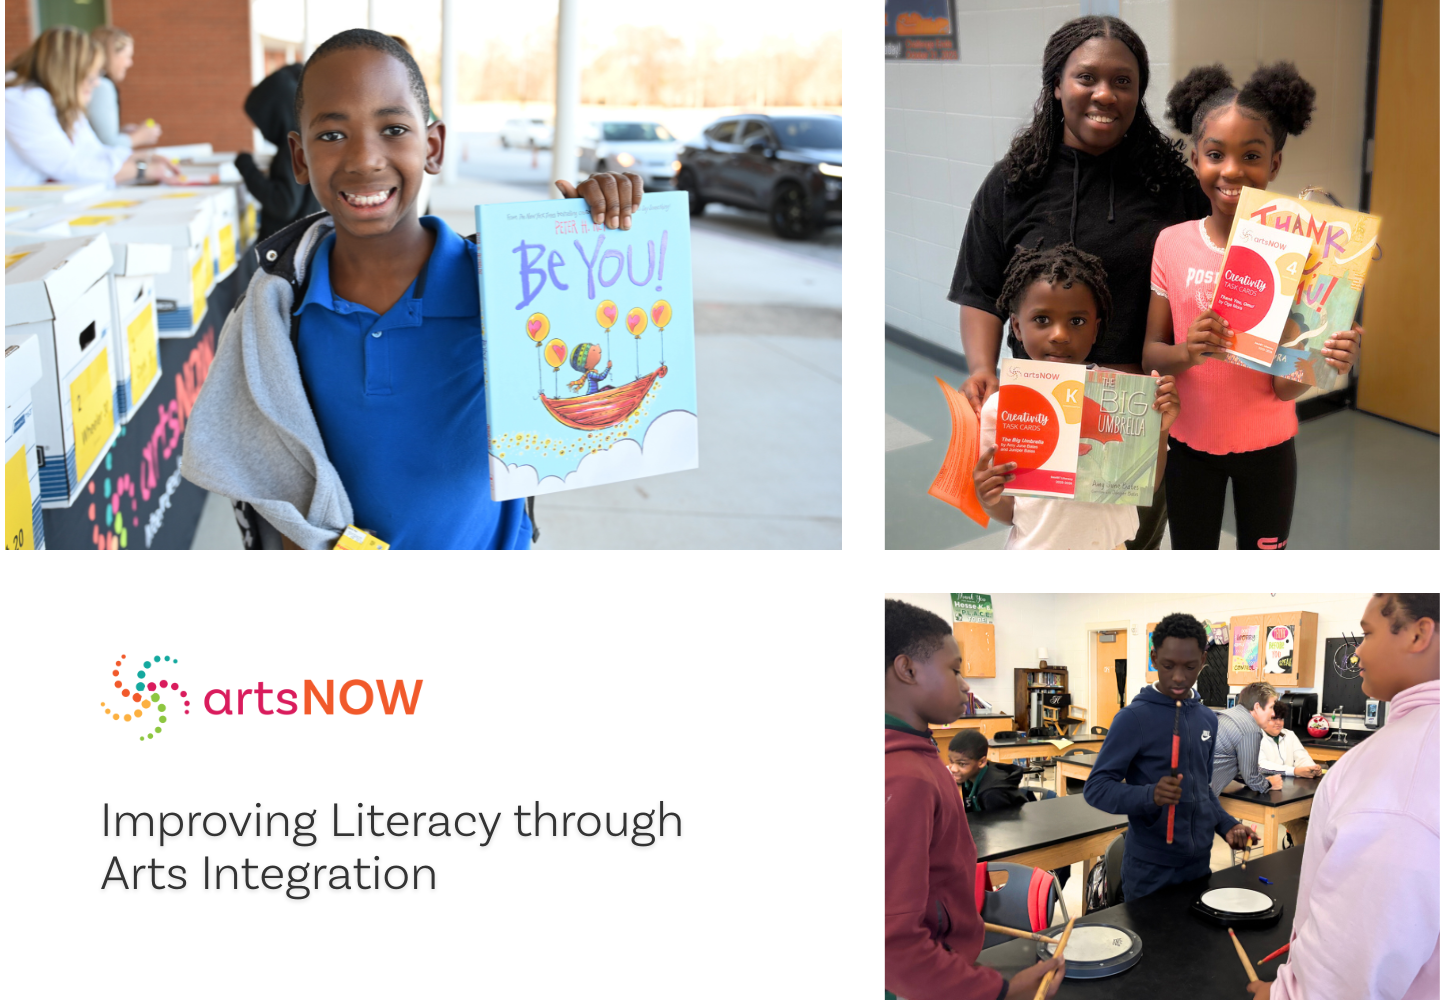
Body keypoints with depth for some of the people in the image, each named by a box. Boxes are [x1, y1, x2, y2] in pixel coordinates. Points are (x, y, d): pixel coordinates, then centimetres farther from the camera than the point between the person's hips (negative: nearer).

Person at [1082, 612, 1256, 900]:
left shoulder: (1207, 718, 8)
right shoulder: (1133, 719, -13)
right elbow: (1096, 787, -15)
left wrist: (1225, 823, 4)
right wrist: (1149, 796, -30)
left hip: (1198, 865, 6)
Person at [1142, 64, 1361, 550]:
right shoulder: (1172, 245, -8)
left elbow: (1285, 387, -13)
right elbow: (1150, 350, -6)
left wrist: (1321, 360, -35)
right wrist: (1187, 352, -28)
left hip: (1266, 449, -1)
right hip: (1190, 442, 1)